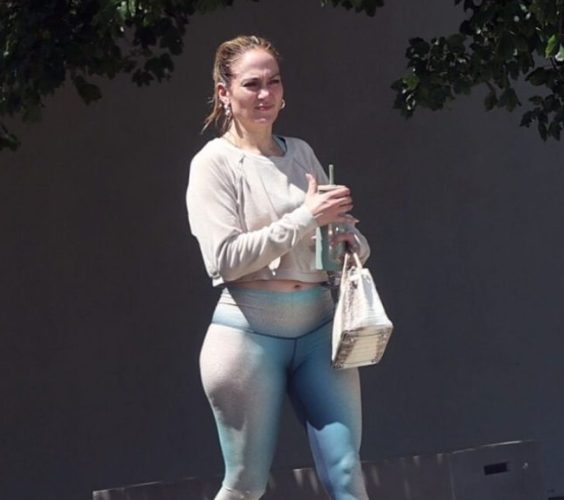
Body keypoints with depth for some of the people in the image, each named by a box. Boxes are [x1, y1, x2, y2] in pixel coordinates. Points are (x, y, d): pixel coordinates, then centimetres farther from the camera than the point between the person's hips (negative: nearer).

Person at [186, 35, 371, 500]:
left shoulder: (300, 152, 12)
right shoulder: (215, 161, -3)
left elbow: (352, 237, 18)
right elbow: (224, 259, -14)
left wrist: (349, 242, -7)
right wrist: (305, 218, -15)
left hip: (318, 325, 4)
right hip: (250, 331, -4)